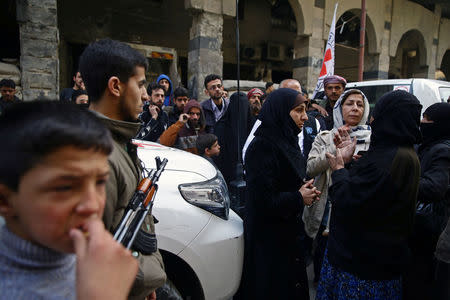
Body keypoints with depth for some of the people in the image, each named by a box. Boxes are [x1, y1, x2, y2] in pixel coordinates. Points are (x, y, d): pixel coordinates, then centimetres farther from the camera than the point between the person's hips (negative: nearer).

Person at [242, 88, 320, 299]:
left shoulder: (286, 141, 7)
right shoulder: (263, 147, -22)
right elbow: (263, 200, -26)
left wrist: (306, 192, 0)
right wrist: (299, 199, -13)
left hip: (287, 234, 9)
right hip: (268, 239, -8)